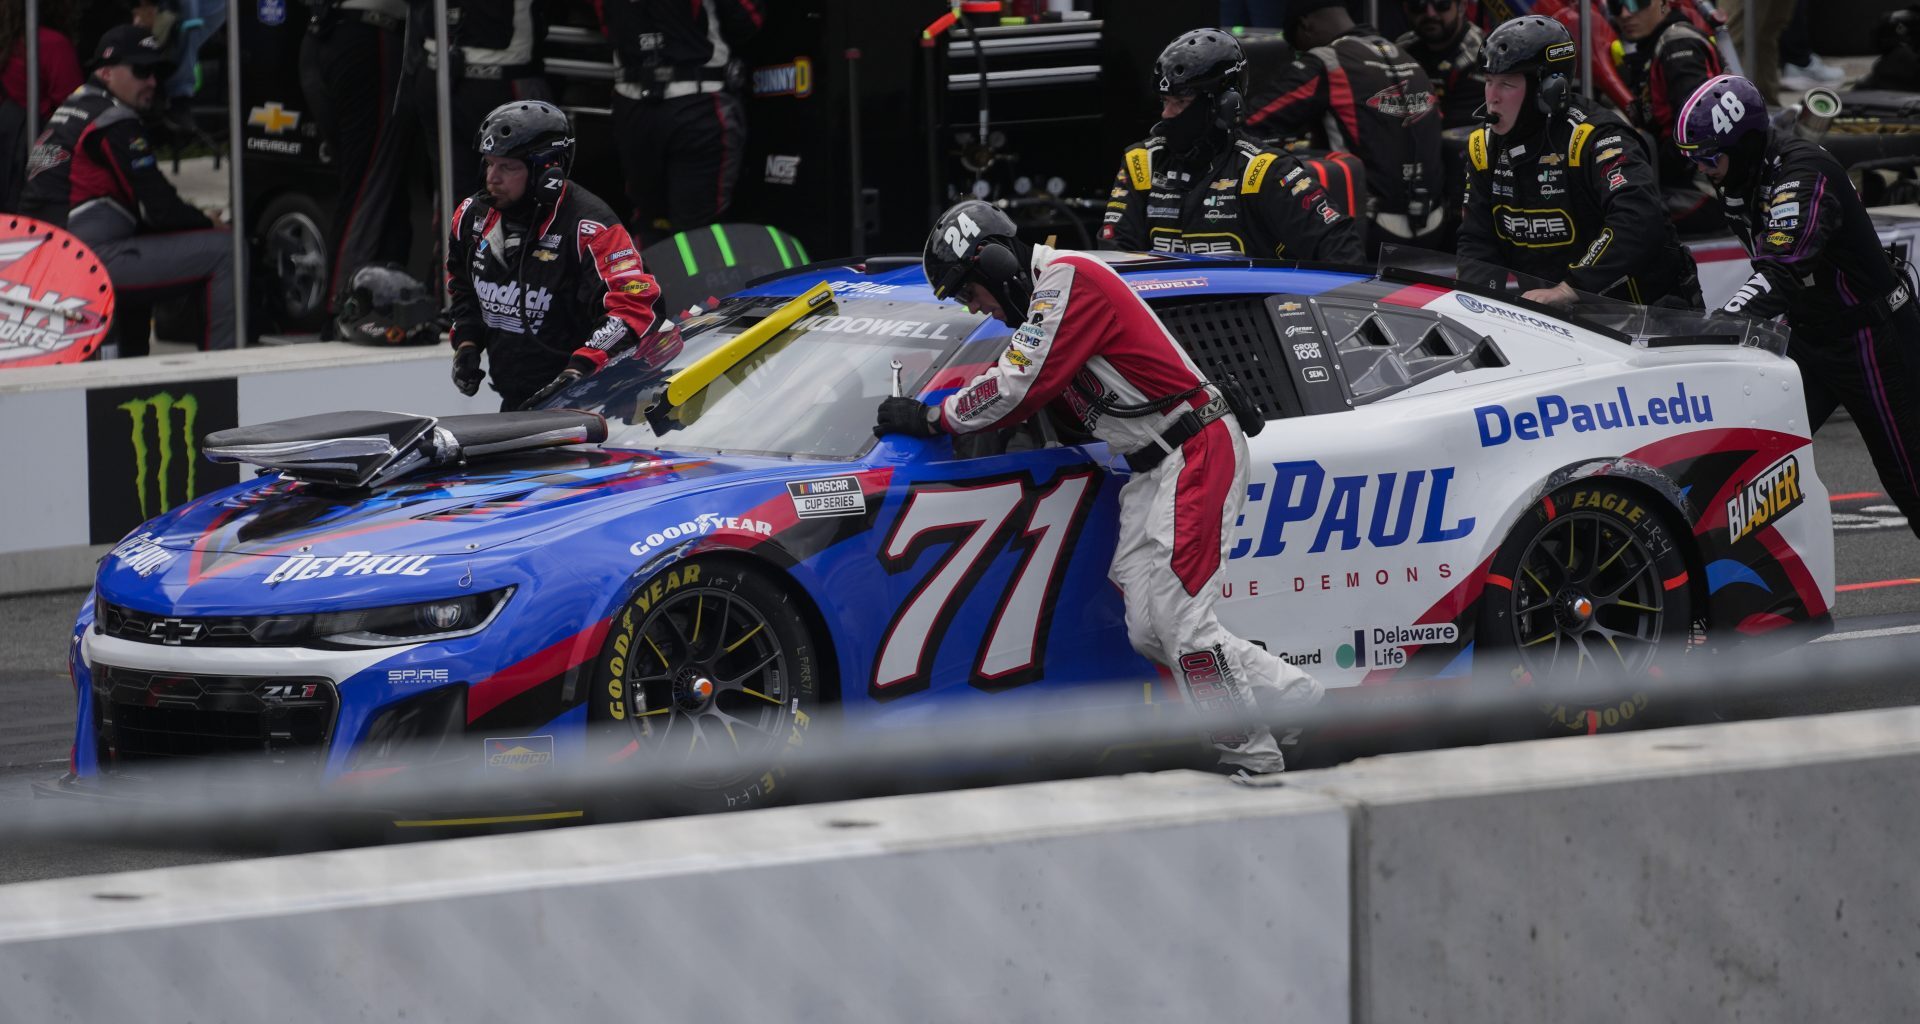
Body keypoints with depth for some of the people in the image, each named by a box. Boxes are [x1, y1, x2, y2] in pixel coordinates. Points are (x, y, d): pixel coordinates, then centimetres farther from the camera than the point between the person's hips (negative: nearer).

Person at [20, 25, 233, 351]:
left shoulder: (70, 110, 22)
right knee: (223, 251, -12)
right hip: (93, 260, -10)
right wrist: (210, 225, 7)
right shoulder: (112, 121, -9)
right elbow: (160, 210, -11)